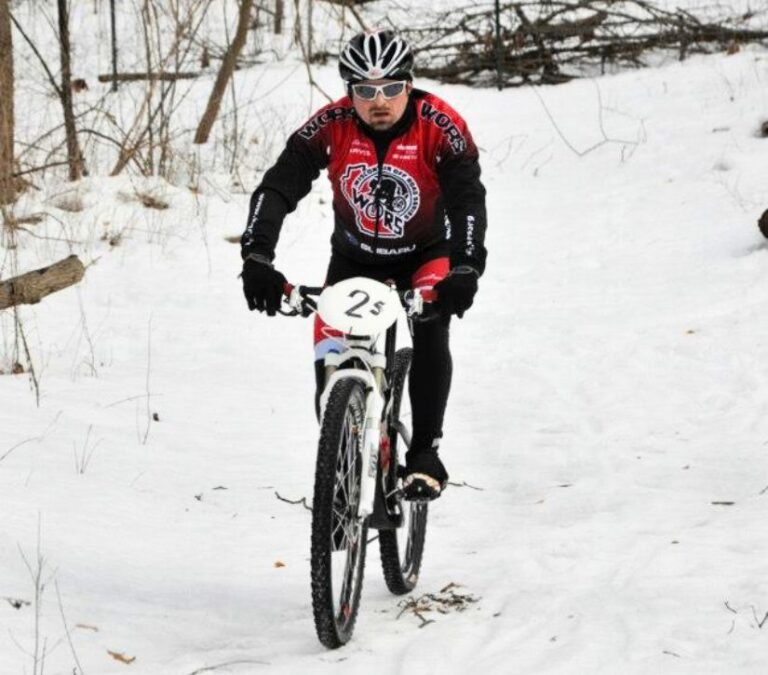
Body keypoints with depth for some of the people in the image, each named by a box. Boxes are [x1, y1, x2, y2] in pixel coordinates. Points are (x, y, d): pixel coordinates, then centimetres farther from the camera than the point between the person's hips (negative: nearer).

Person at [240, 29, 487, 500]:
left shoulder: (440, 127, -26)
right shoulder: (331, 127, -23)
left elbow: (468, 199, -33)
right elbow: (277, 188, -28)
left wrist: (465, 268, -49)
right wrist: (257, 256, -43)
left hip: (426, 256, -2)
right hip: (355, 258, 2)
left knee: (430, 333, -29)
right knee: (331, 357, -13)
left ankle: (425, 453, -17)